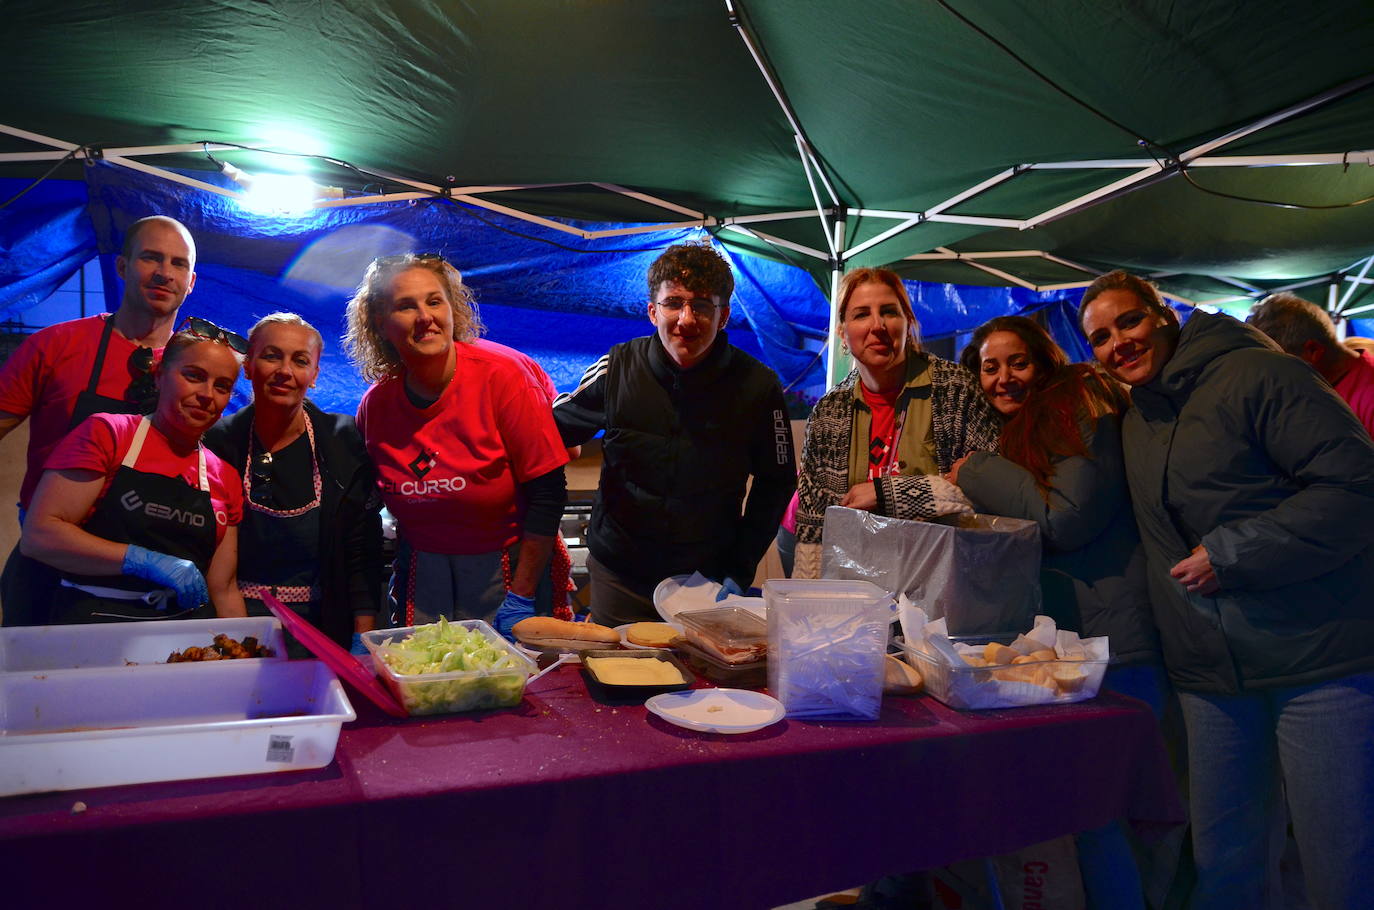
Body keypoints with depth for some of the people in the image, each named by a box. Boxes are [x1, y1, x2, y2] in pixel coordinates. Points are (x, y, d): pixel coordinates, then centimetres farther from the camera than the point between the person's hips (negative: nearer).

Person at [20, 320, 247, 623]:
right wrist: (144, 560, -17)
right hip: (95, 631, -1)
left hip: (186, 639, 2)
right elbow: (37, 535, -7)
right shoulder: (106, 433, 0)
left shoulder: (225, 478, 10)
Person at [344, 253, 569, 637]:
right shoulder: (374, 404, -3)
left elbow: (548, 493, -16)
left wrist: (521, 597, -17)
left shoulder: (501, 375, -16)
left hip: (507, 567, -3)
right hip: (422, 576, 4)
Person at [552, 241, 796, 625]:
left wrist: (741, 571, -5)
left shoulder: (758, 385, -12)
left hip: (710, 579, 0)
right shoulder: (617, 369, -11)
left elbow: (776, 482, 0)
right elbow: (553, 429, 4)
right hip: (619, 577, 1)